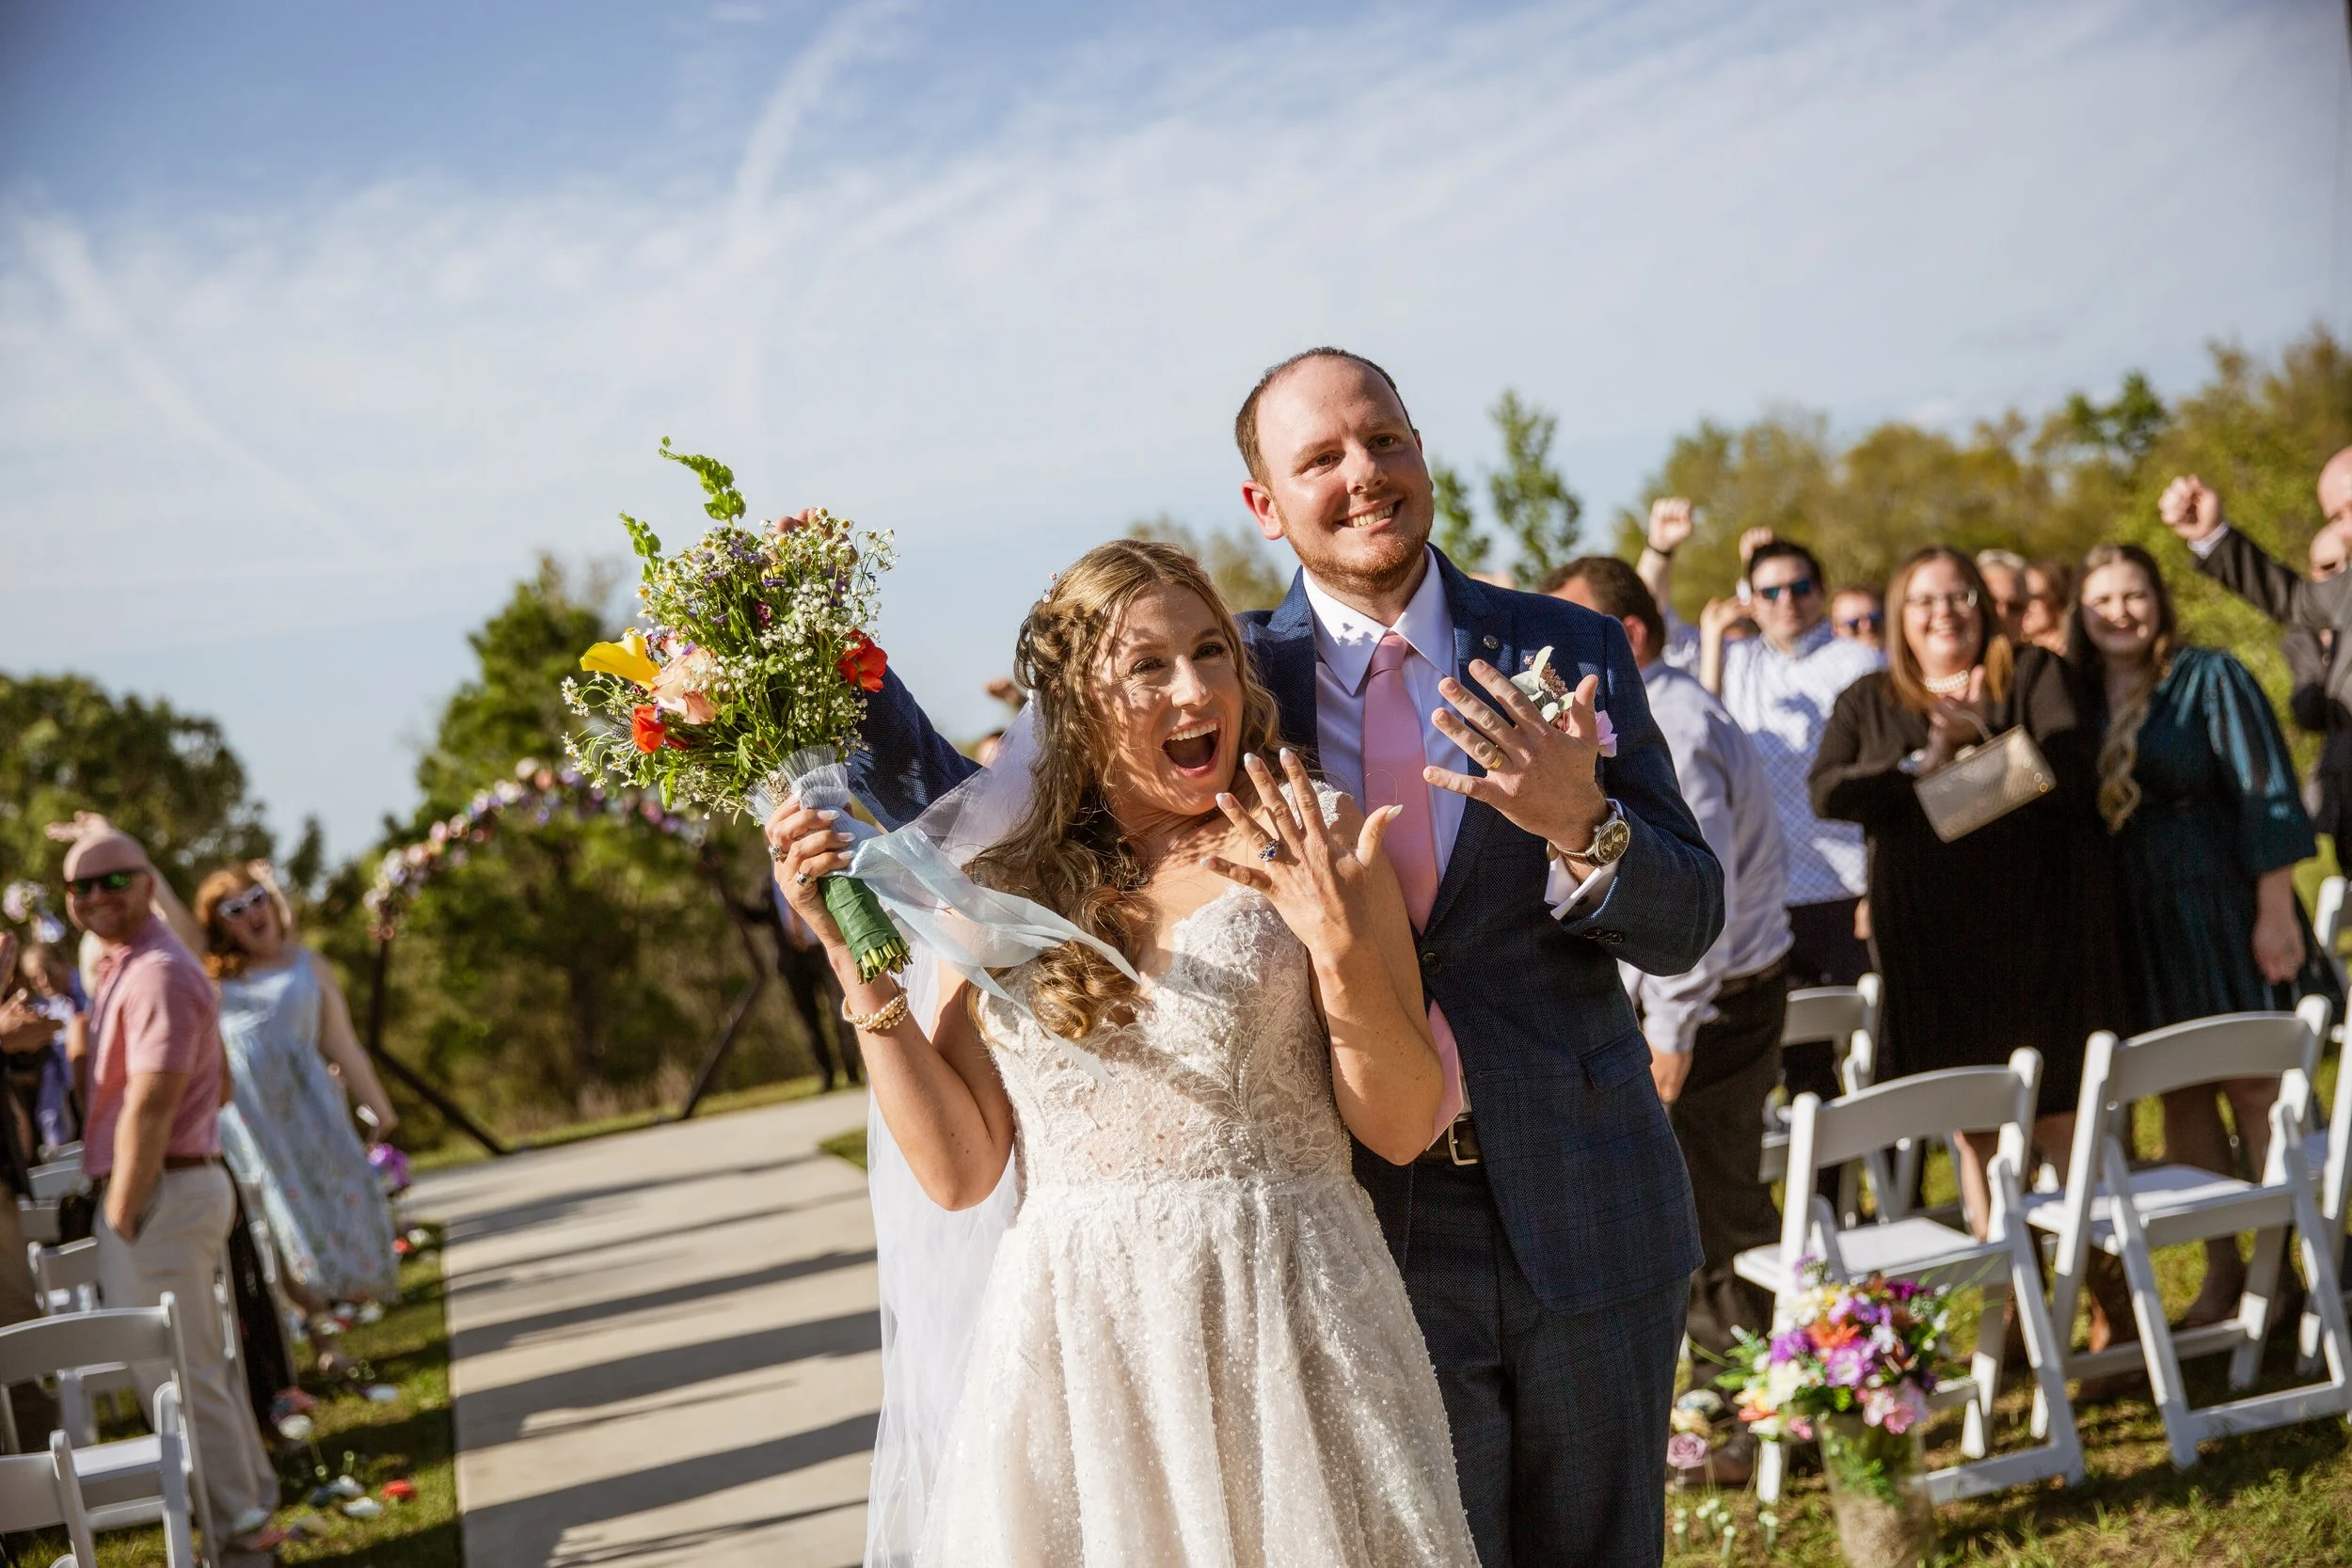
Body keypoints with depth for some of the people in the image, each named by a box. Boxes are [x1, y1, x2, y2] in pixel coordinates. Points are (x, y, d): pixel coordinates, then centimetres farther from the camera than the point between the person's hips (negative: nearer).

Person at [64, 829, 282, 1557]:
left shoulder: (156, 975, -17)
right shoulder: (128, 969, 16)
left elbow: (150, 1107, -23)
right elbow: (219, 1081, 24)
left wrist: (120, 1219, -21)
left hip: (159, 1194, -10)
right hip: (190, 1182, 10)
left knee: (175, 1371, -2)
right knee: (198, 1363, 18)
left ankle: (236, 1524, 6)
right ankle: (251, 1497, 29)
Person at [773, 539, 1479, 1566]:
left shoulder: (1304, 855, 2)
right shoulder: (1003, 892, 8)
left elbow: (1403, 1129, -3)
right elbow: (958, 1169, 3)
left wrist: (1340, 945, -18)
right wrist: (857, 961, -2)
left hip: (1285, 1326, -1)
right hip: (1073, 1343, 2)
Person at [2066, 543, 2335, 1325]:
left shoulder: (2211, 679, -5)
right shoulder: (2077, 696, 6)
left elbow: (2265, 797, -8)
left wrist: (2276, 911, -14)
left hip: (2220, 909, -4)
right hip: (2136, 925, 4)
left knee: (2256, 1088, -2)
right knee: (2181, 1093, 7)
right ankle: (2221, 1267, 15)